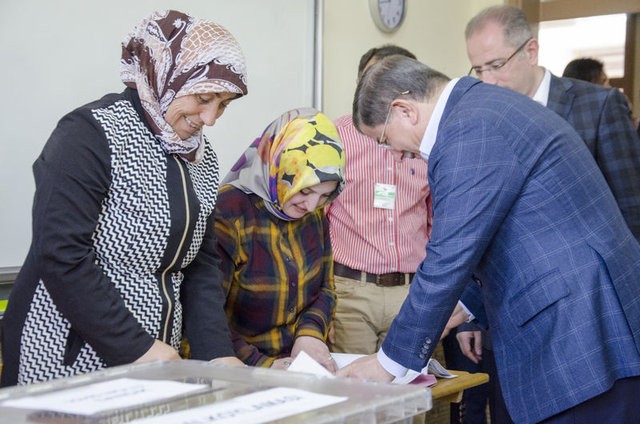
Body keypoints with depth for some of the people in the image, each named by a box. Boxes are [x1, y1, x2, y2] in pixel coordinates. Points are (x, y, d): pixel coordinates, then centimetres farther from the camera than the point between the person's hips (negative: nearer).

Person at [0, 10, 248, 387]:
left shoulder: (201, 159, 8)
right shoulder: (91, 135, -14)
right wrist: (136, 348, -20)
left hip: (156, 359, 7)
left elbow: (201, 265, 9)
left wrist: (217, 352, -4)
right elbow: (62, 256, -21)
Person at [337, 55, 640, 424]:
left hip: (581, 338, -10)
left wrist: (390, 362, -8)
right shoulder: (486, 106, 15)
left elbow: (450, 258, -17)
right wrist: (467, 304, 25)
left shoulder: (471, 130, -16)